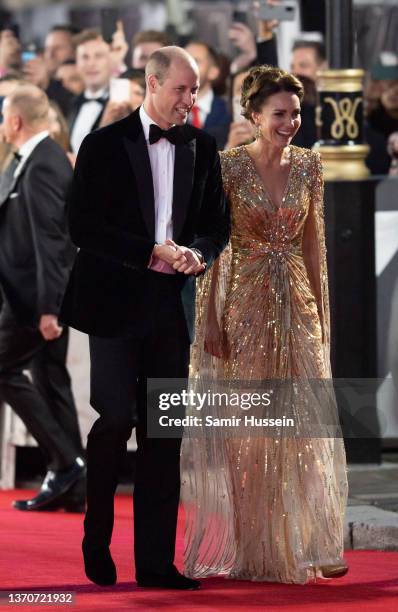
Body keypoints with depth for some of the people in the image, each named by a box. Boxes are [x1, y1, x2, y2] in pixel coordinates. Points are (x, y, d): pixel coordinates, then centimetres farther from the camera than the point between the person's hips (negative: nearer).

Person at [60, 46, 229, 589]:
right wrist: (153, 253, -17)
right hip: (116, 301, -4)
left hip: (173, 304, 4)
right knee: (116, 419, -8)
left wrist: (197, 254, -10)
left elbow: (217, 223, 13)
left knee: (164, 432, 3)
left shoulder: (202, 148, 9)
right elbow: (84, 228, -9)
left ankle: (155, 560, 6)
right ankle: (97, 543, 14)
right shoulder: (104, 146, -3)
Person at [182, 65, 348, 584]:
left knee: (304, 424, 1)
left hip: (296, 306, 4)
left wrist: (321, 312, 8)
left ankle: (306, 543, 9)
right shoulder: (229, 167, -8)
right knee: (242, 427, 2)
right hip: (243, 306, -4)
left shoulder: (308, 165, 4)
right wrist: (211, 321, -12)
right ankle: (247, 547, 11)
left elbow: (314, 244, 10)